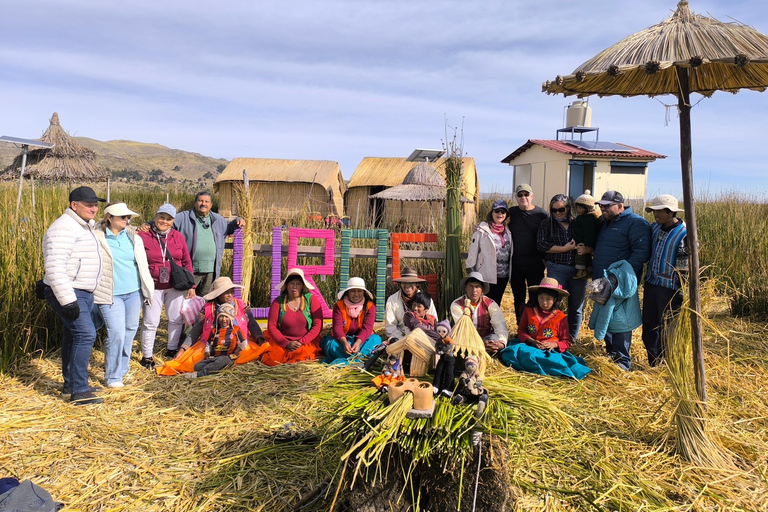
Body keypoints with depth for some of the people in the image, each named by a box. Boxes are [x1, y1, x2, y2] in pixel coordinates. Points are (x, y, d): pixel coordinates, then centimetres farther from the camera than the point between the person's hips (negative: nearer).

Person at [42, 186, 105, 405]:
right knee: (85, 335, -15)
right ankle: (79, 392, -10)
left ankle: (70, 386, 26)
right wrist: (67, 301, -27)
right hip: (68, 293, -10)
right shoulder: (64, 228, -17)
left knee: (73, 336, 15)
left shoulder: (85, 226, 15)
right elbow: (55, 267, -25)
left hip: (83, 294, 10)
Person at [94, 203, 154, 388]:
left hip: (134, 293, 5)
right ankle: (112, 377, 6)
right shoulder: (97, 238, -4)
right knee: (116, 334, -10)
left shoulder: (134, 238, 9)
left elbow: (143, 265, 15)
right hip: (110, 295, -5)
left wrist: (148, 291, 14)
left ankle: (122, 370, 29)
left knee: (129, 333, 12)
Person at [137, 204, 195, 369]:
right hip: (153, 286, -3)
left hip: (176, 286, 3)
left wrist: (191, 285, 6)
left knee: (176, 319, 12)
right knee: (150, 322, 2)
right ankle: (147, 356, 17)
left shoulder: (178, 236, 4)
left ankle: (172, 349, 31)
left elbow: (187, 262, 7)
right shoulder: (143, 235, -5)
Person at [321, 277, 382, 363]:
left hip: (361, 339, 1)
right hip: (342, 338, -1)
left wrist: (358, 342, -40)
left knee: (376, 339, -31)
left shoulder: (370, 306, -6)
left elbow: (367, 328, -19)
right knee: (332, 344, -32)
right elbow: (337, 327, -19)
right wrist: (344, 343, -41)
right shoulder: (339, 305, -7)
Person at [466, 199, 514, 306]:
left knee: (496, 304, 14)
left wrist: (510, 273, 16)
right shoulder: (482, 230, -7)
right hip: (486, 276, -5)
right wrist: (470, 270, -6)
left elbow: (510, 252, 17)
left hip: (503, 276, 5)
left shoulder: (507, 231, 10)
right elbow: (473, 250, -6)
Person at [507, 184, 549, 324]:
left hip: (535, 264, -2)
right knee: (518, 298, 11)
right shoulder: (511, 213, 6)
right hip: (515, 264, 3)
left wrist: (545, 258, -4)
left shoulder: (541, 214, 0)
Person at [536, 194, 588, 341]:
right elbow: (541, 244, -7)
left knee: (576, 307, 9)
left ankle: (572, 338, 23)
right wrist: (564, 249, -11)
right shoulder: (546, 224, 6)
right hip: (556, 270, -2)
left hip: (578, 269, 2)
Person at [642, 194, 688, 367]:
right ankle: (653, 365, 29)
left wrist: (682, 297, -16)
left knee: (667, 331, 4)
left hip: (669, 289, -7)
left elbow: (685, 269, -15)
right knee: (649, 328, 14)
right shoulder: (654, 228, 6)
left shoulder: (685, 235, -15)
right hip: (651, 285, 7)